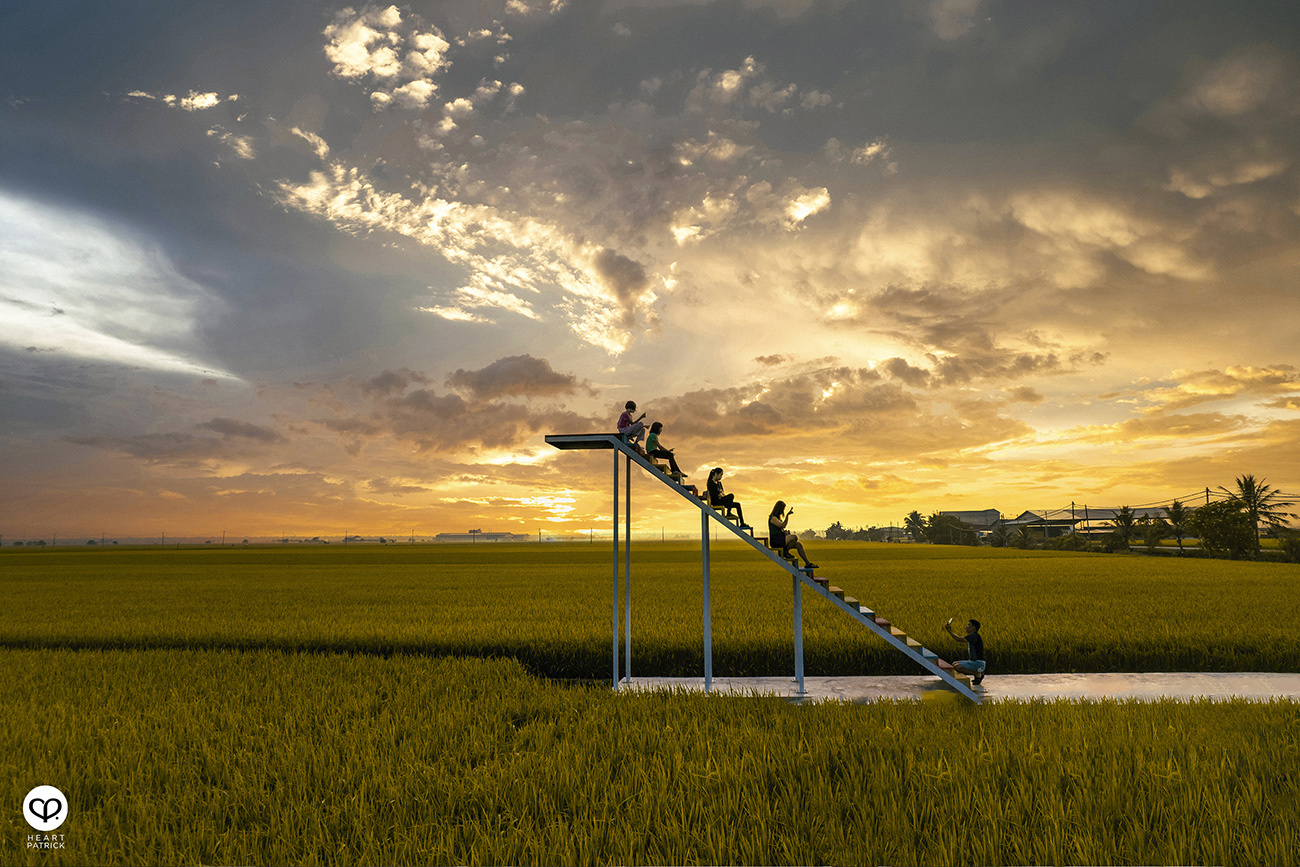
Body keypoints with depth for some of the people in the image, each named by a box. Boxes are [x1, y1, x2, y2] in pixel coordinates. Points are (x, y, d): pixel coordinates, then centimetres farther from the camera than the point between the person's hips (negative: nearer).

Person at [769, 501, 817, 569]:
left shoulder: (777, 517, 20)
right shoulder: (772, 518, -13)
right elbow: (782, 526, -23)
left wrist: (786, 533, 6)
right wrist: (787, 515, -21)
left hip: (781, 539, 10)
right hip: (775, 541, -10)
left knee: (799, 544, -5)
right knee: (794, 537, -28)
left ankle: (807, 563, -4)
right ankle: (785, 552, -9)